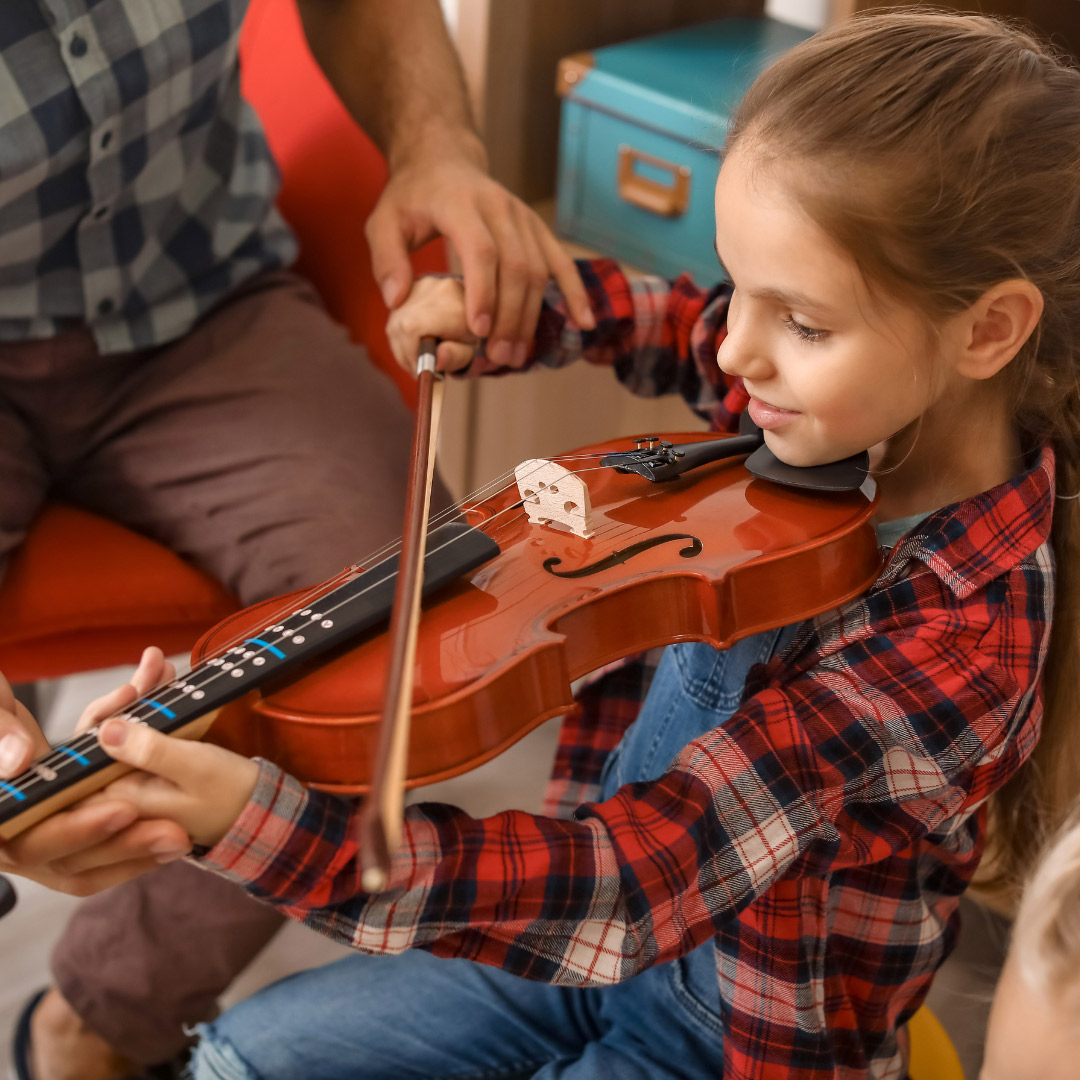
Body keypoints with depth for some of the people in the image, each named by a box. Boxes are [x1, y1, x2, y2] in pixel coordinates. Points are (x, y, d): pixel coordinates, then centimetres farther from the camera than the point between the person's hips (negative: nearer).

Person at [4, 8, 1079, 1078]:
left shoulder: (960, 645, -32)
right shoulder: (842, 406, -11)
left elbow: (624, 887, -38)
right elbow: (677, 329, 14)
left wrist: (248, 823, -48)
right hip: (607, 929, 7)